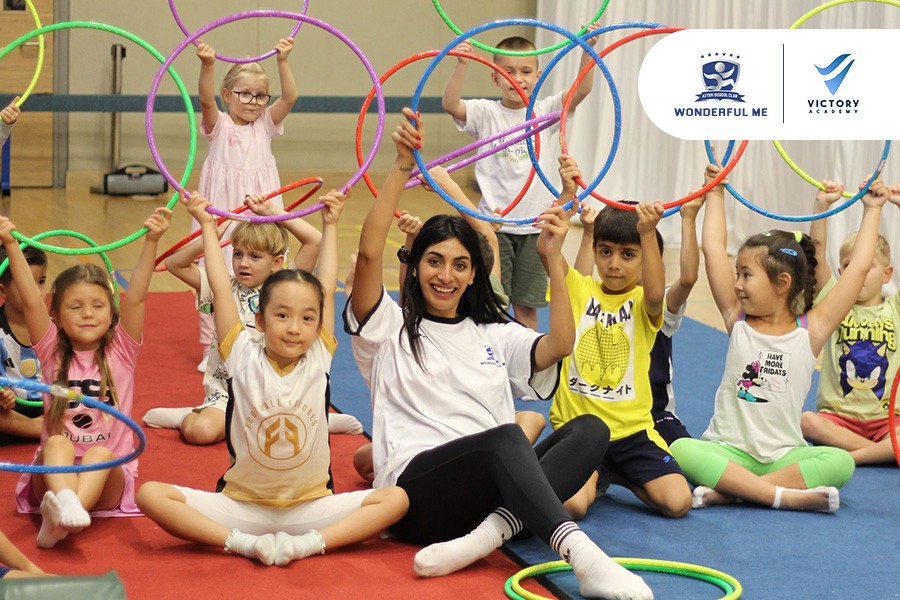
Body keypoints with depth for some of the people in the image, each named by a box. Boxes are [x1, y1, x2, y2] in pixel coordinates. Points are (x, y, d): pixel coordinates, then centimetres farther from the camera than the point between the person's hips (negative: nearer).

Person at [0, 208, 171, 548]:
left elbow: (135, 298, -10)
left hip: (108, 481, 0)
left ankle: (56, 519, -54)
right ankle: (64, 502, -58)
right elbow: (31, 301, -9)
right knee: (58, 442, -29)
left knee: (100, 454, -31)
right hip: (55, 473, 0)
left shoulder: (120, 352, 3)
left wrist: (151, 242, -24)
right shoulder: (53, 354, 4)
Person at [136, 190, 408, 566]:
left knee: (396, 499, -21)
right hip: (241, 504, -1)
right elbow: (221, 289, -1)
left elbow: (327, 288, 5)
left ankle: (307, 543, -31)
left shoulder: (317, 361, -1)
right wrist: (207, 225, 8)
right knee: (151, 495, -22)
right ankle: (241, 542, -32)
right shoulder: (245, 359, -4)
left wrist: (330, 224, 14)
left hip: (309, 505, 1)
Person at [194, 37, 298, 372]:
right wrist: (207, 66, -37)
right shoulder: (219, 125, 0)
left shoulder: (266, 124, 8)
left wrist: (282, 62, -21)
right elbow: (206, 99, -20)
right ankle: (212, 348, 3)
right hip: (222, 211, -3)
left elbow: (290, 97, -7)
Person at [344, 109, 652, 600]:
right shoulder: (391, 329, 12)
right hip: (416, 483, -5)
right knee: (505, 436, -36)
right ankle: (584, 558, -56)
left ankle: (491, 532, -40)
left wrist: (553, 259, -2)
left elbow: (559, 346, 5)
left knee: (589, 429, -19)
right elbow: (369, 253, -7)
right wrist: (402, 167, -13)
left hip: (493, 483, 5)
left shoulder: (494, 335, 25)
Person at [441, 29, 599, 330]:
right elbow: (450, 104, -19)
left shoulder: (544, 112, 3)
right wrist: (462, 65, -32)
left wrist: (588, 51, -24)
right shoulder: (486, 113, -2)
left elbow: (582, 90, -10)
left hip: (534, 226, 2)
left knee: (527, 307, 8)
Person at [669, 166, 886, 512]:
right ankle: (787, 495, -35)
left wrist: (872, 211, 9)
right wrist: (715, 194, 10)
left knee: (840, 462, -29)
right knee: (681, 449, -31)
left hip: (784, 455, 0)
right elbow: (713, 249, 4)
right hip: (729, 451, 0)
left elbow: (859, 267, 1)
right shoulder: (738, 322, 4)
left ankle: (729, 491, -31)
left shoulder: (810, 331, 1)